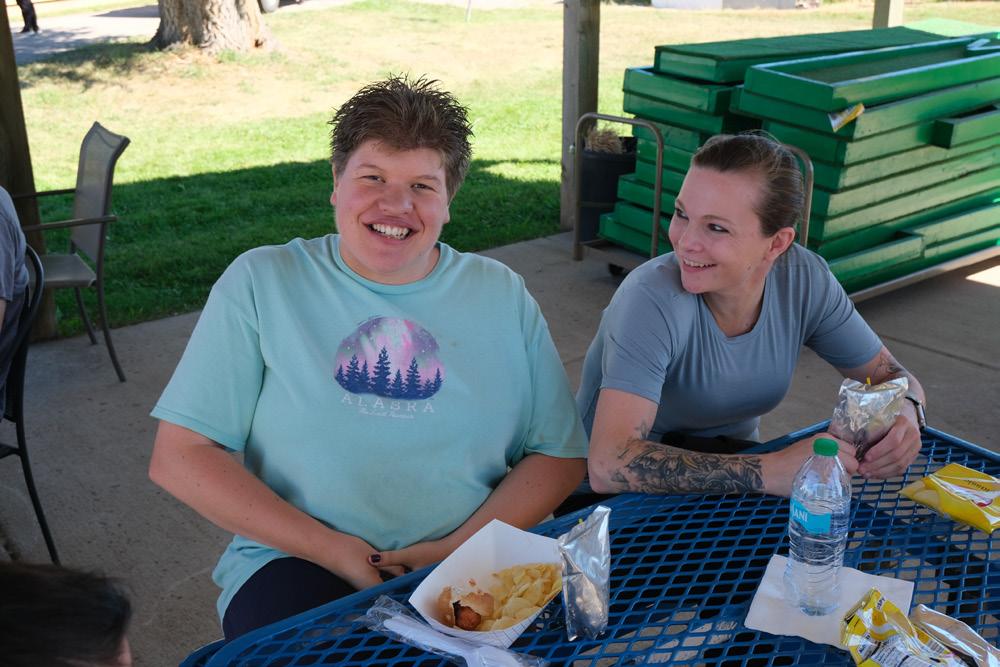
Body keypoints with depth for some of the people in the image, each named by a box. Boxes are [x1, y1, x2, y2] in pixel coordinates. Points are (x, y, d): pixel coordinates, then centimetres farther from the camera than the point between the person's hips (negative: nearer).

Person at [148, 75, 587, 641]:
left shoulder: (502, 295, 9)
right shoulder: (261, 282, 2)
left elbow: (561, 456, 7)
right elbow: (179, 457, -1)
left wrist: (460, 547, -10)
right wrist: (329, 548, -10)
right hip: (299, 561, -2)